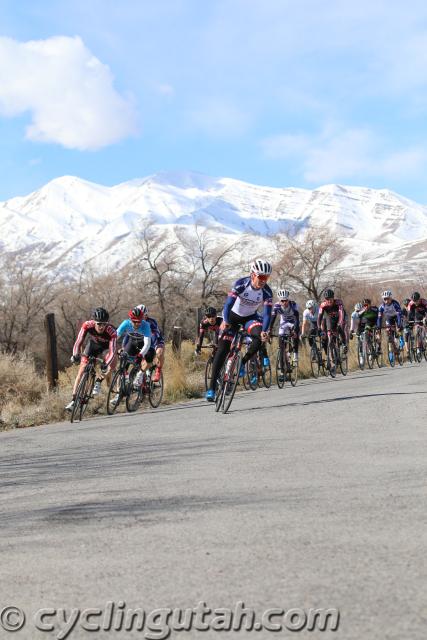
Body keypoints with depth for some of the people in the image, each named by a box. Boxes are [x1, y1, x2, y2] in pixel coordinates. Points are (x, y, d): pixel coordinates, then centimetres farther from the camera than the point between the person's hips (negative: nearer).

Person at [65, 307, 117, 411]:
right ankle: (73, 400, -1)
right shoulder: (87, 325, -33)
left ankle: (98, 382, -5)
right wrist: (76, 355, -52)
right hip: (92, 344, 1)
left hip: (106, 347, -1)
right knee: (81, 371, -7)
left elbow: (112, 352, -41)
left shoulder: (111, 332, -38)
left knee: (112, 364, -30)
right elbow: (78, 342, -35)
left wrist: (106, 364, -57)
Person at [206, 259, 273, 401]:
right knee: (222, 349, -12)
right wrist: (225, 322, -50)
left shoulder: (267, 292, -22)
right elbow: (228, 304, -35)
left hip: (250, 317, 2)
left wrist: (264, 331, -43)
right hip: (233, 315, -2)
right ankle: (212, 387, -8)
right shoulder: (240, 284, -28)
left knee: (260, 337, -29)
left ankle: (242, 363, -4)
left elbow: (267, 313, -26)